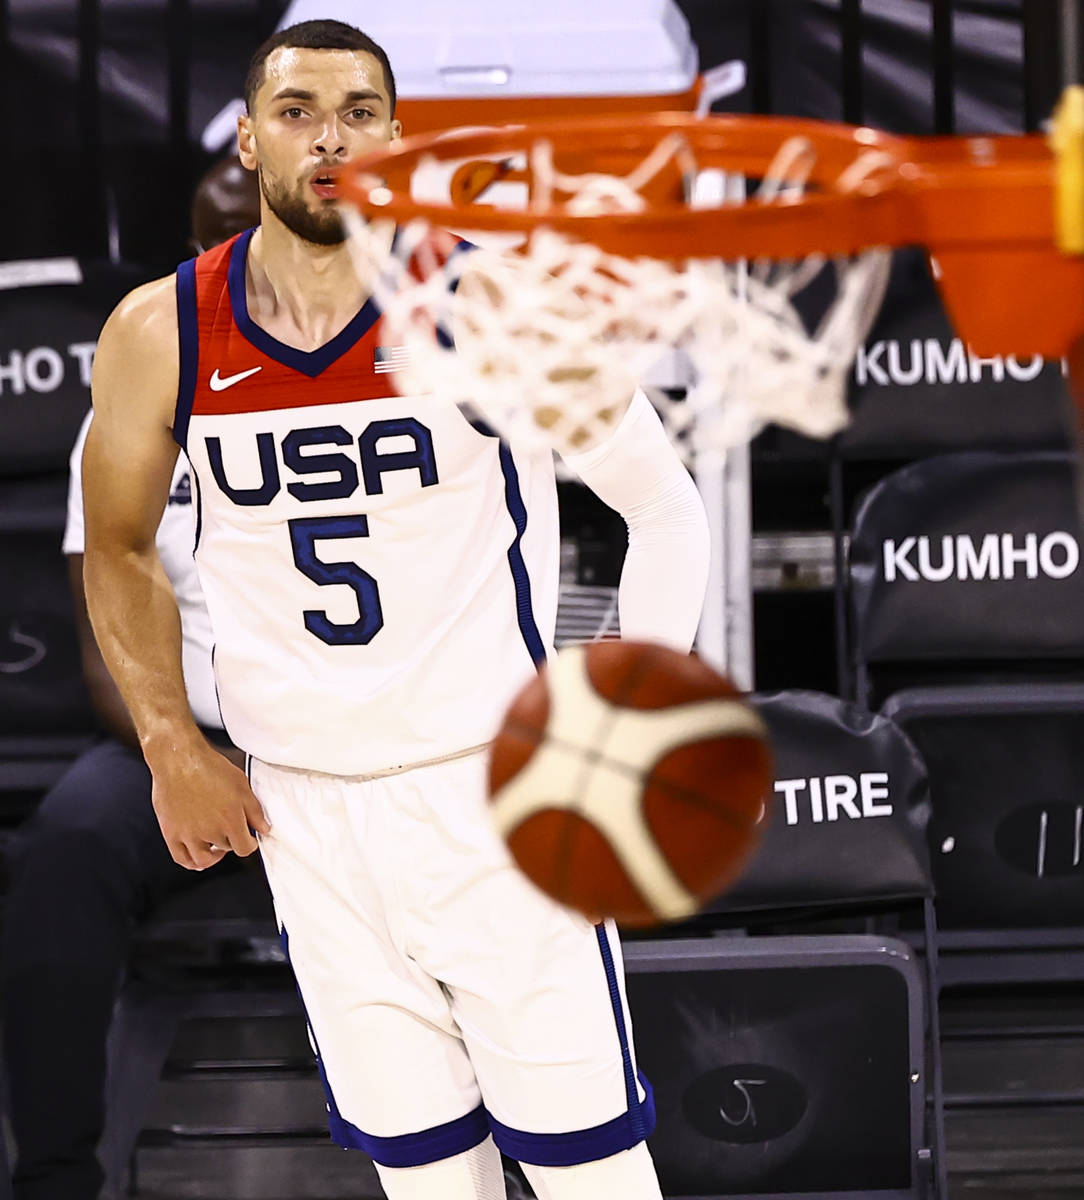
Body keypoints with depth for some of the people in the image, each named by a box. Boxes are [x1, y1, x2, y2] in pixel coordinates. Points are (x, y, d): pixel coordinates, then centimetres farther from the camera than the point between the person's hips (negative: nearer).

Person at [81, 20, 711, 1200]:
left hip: (492, 786, -3)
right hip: (301, 806, 3)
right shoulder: (160, 336, -3)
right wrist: (172, 753, 7)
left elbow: (668, 512, -3)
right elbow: (119, 546, 14)